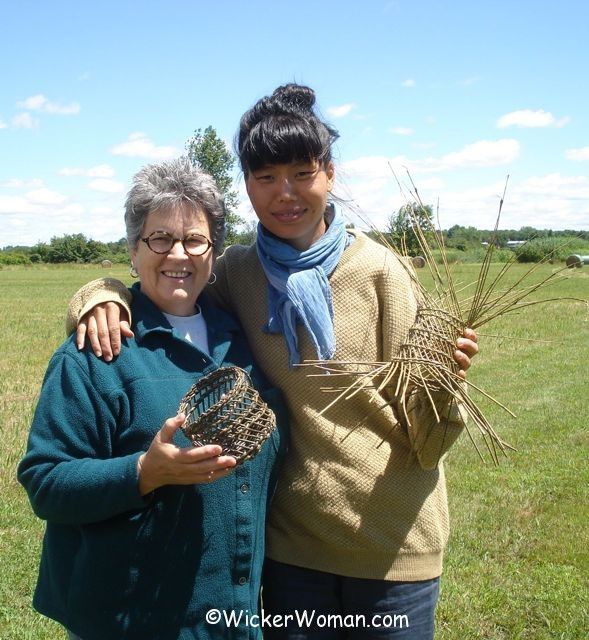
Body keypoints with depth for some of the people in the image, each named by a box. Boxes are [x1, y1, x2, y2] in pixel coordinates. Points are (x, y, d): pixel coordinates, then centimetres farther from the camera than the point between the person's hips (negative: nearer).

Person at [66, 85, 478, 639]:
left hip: (391, 542, -2)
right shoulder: (235, 272, -3)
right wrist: (102, 296, -10)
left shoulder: (377, 270, -11)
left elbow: (424, 442, -9)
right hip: (291, 537, 3)